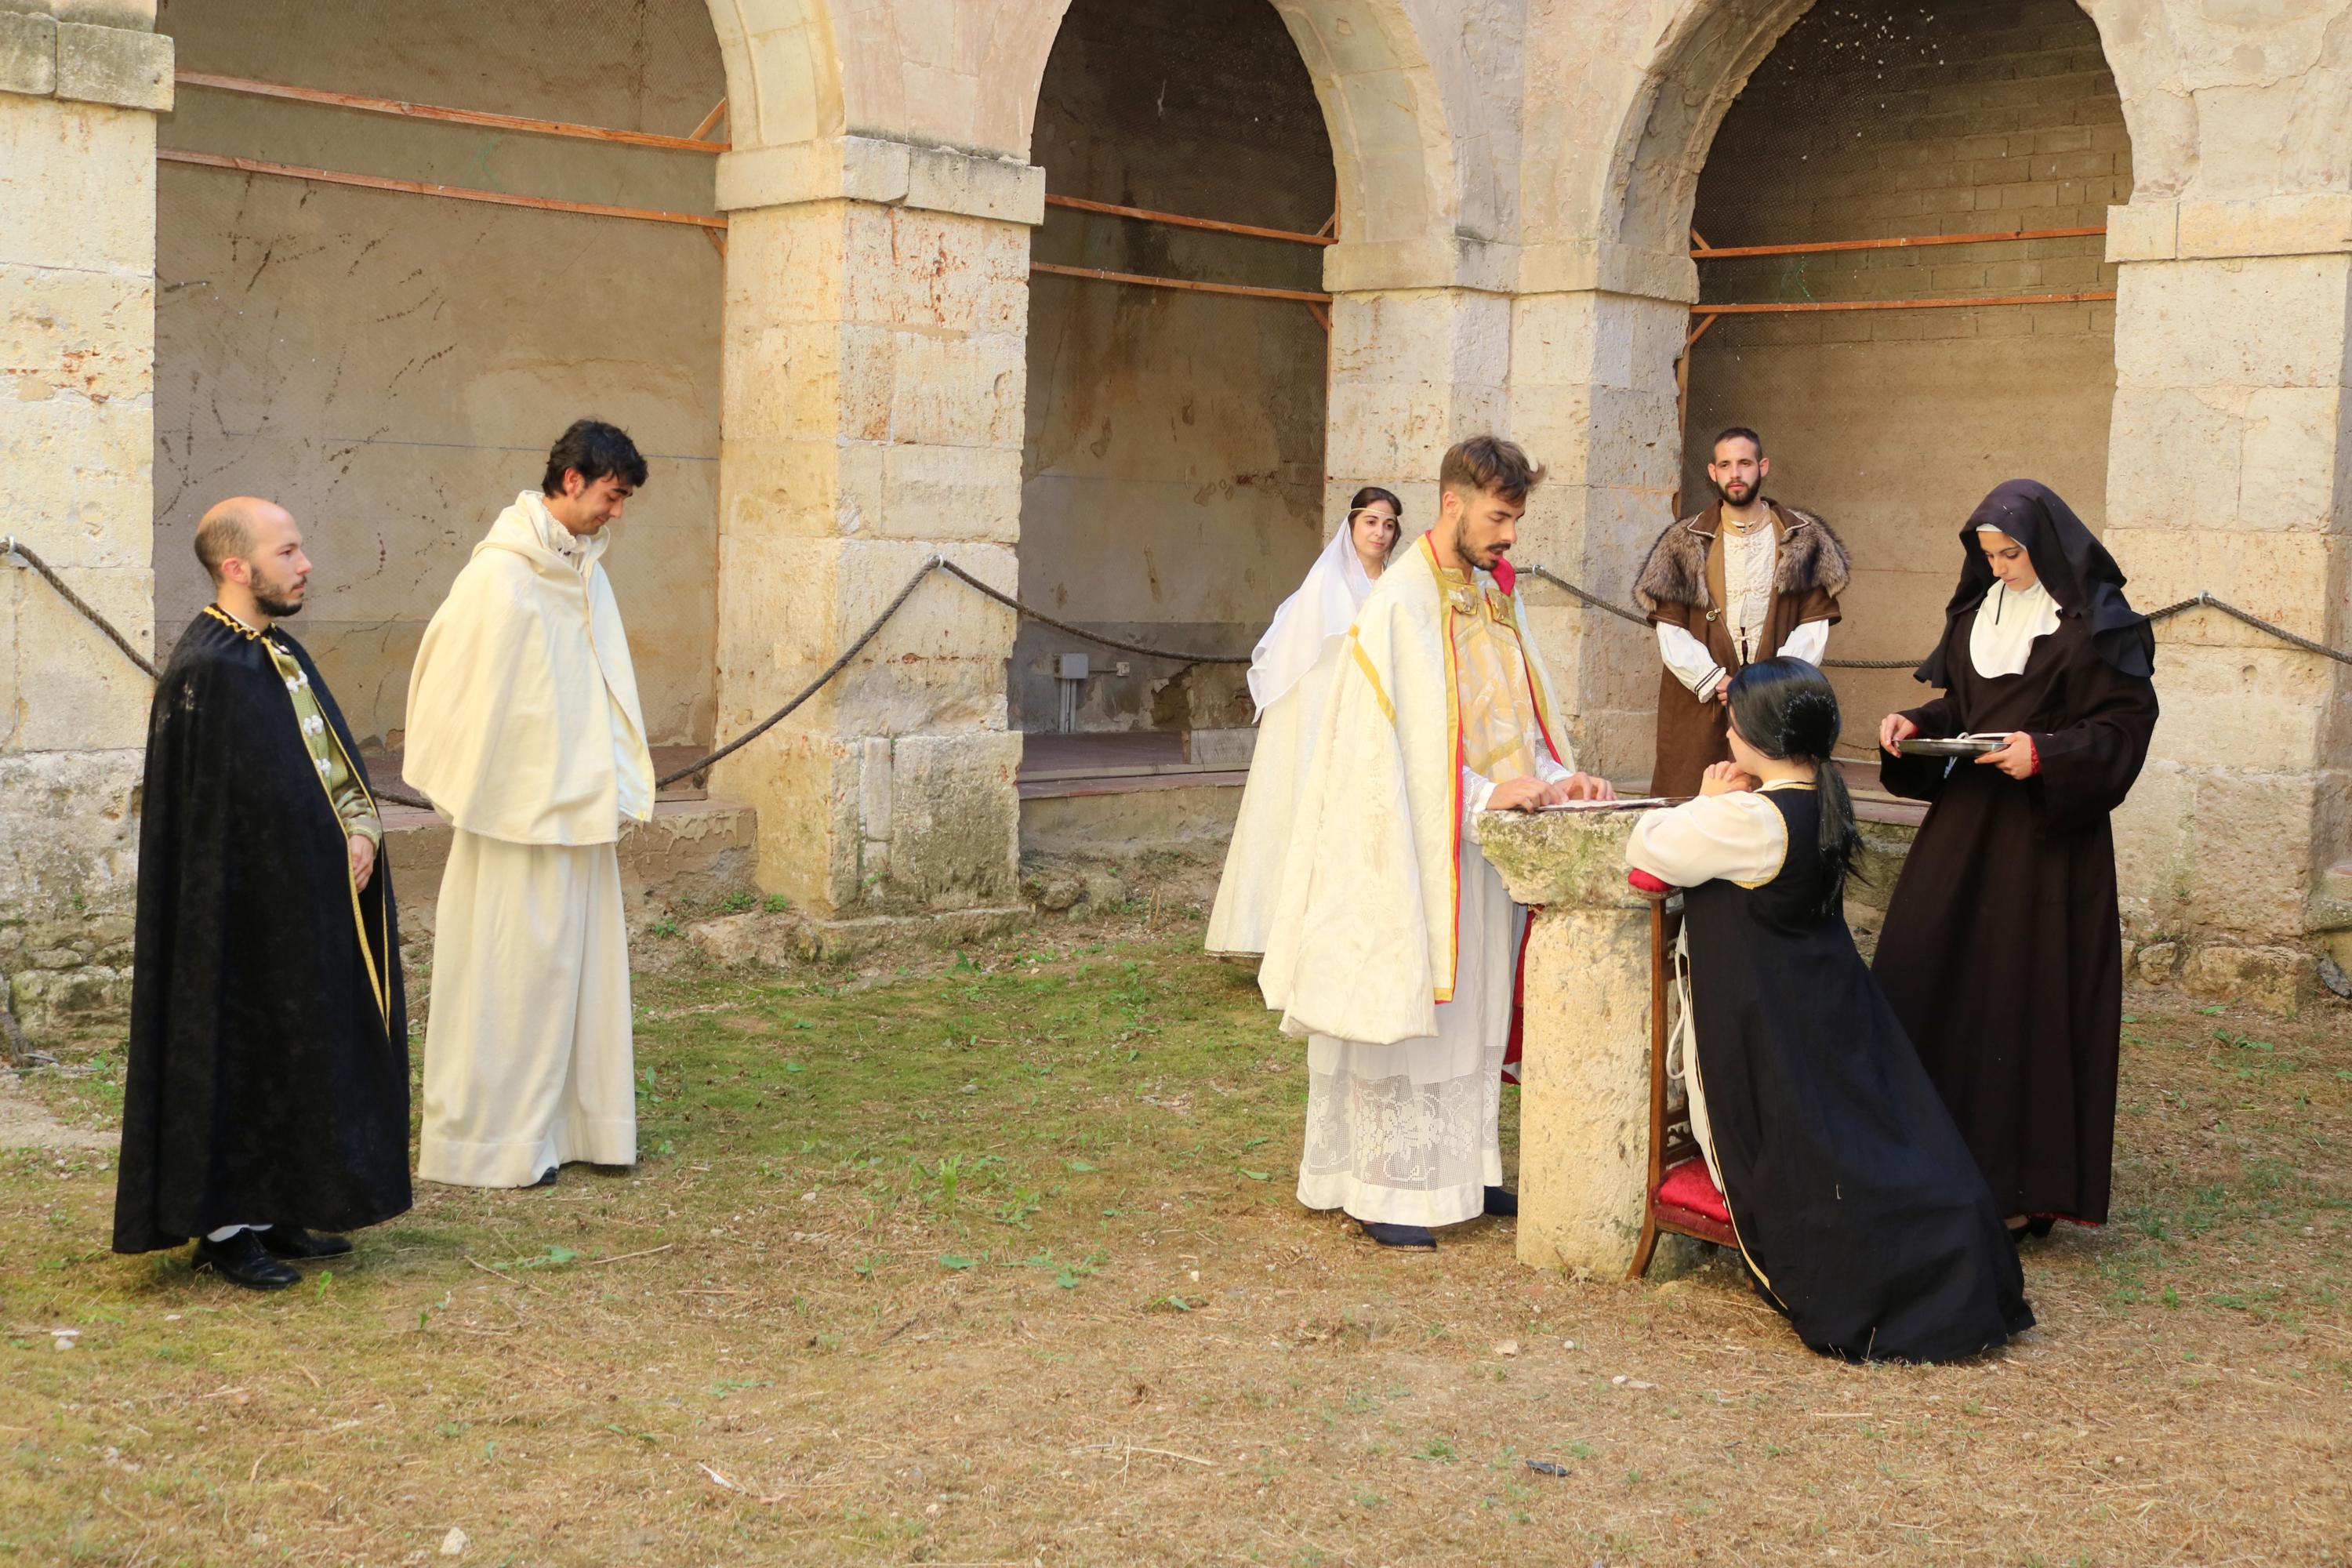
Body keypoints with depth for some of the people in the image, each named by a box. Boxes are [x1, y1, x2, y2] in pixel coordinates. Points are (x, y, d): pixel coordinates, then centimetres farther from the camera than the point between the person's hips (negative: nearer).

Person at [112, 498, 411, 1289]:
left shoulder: (281, 654, 12)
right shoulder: (207, 670, -18)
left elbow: (337, 759, 12)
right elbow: (257, 803, -20)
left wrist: (362, 831, -4)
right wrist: (327, 853, -12)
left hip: (315, 902, 9)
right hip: (251, 907, -9)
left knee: (296, 1058, 14)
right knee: (240, 1056, 0)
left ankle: (274, 1215, 24)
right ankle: (224, 1230, 11)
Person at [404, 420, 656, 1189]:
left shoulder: (584, 568, 10)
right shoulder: (500, 572, -16)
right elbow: (460, 686, -13)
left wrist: (615, 790, 9)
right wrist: (467, 793, -9)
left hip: (578, 807, 8)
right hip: (521, 806, -8)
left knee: (579, 963, 13)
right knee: (513, 972, 0)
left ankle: (570, 1124, 23)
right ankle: (495, 1140, 11)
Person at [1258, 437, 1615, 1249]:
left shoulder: (1495, 598, 12)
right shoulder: (1398, 607, -13)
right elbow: (1389, 745, -18)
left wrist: (1556, 776, -1)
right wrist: (1483, 792, -24)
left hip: (1484, 847, 8)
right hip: (1415, 847, -8)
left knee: (1471, 1013, 13)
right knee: (1404, 1011, -3)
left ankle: (1459, 1172, 23)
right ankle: (1382, 1190, 5)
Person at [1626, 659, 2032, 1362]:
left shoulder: (1748, 819, -23)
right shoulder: (1824, 801, 4)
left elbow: (1645, 850, -14)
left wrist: (1704, 804, -1)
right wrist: (1719, 807, 0)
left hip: (1767, 1025, -8)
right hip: (1831, 1008, 8)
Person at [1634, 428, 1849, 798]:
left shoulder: (1804, 542, 9)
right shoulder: (1684, 545, 9)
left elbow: (1814, 627, 3)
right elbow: (1671, 631, 3)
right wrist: (1717, 683, -10)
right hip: (1700, 708, 0)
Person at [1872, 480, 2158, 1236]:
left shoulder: (2097, 625, -8)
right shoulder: (1978, 610, 11)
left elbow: (2125, 726, -11)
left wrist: (2047, 754, -24)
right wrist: (1916, 725, 0)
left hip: (2048, 833, -6)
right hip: (1965, 819, 7)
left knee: (2032, 994, -4)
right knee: (1927, 976, 3)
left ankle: (2028, 1183, 4)